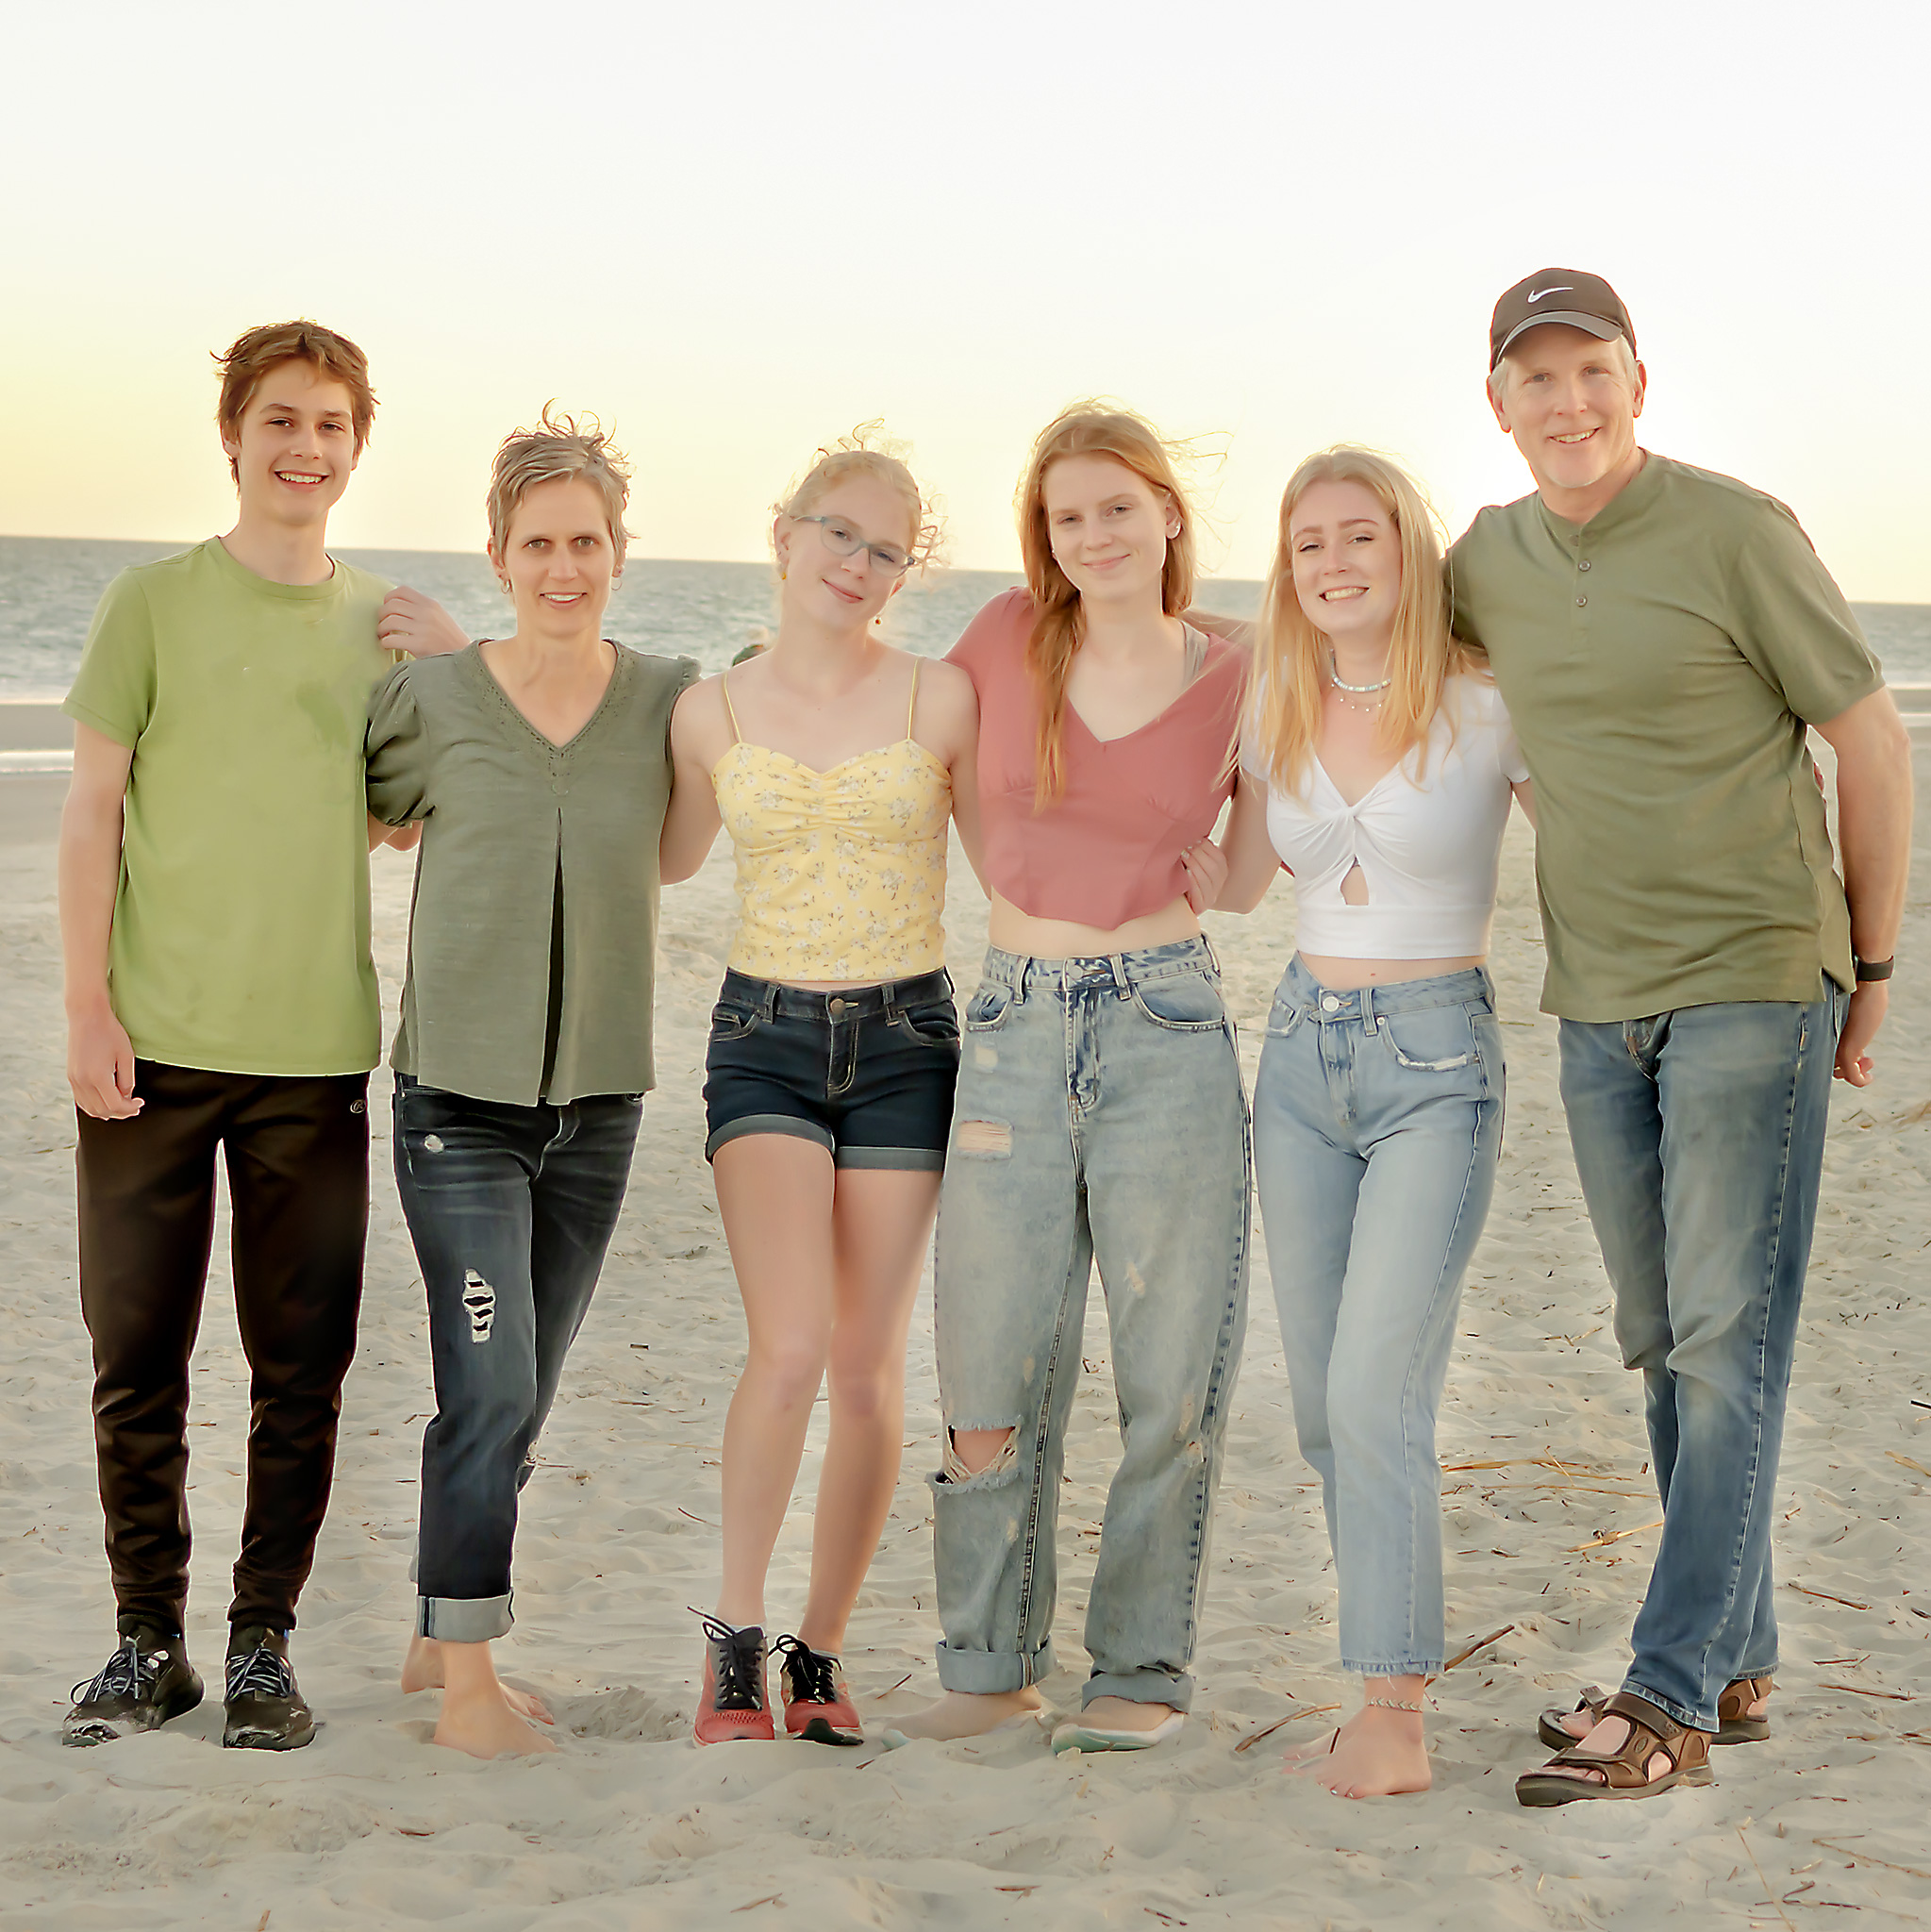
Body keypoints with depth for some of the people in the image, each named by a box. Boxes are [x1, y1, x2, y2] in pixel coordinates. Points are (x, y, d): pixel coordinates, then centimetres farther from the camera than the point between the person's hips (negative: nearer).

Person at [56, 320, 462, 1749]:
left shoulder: (386, 623, 11)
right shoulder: (154, 603, 2)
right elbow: (93, 811, 1)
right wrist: (90, 1005, -6)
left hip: (316, 1049, 2)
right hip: (155, 1043, -2)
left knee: (303, 1366, 4)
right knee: (138, 1358, 3)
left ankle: (264, 1643, 16)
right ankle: (149, 1642, 17)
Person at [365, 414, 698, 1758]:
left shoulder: (669, 700, 1)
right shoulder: (430, 698, -4)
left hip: (597, 1100, 3)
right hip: (460, 1092, -3)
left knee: (518, 1404, 12)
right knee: (491, 1387, -11)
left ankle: (443, 1638, 28)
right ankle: (468, 1684, 0)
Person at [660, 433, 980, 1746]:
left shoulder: (941, 700, -1)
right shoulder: (712, 715, 3)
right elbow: (666, 860, 20)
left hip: (904, 1043, 0)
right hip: (765, 1040, 0)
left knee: (869, 1370, 2)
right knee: (792, 1346, -19)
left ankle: (821, 1655, 18)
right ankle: (735, 1637, -1)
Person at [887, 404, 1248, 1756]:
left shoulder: (1232, 684, 2)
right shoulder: (1009, 641, 4)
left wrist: (1203, 874, -2)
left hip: (1168, 1025, -1)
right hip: (1016, 1024, 1)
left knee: (1172, 1367, 2)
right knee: (993, 1368, 4)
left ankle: (1146, 1672, 16)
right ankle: (994, 1664, 19)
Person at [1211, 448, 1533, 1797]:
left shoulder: (1486, 706, -7)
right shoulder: (1278, 711, 7)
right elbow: (1239, 883, 17)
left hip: (1437, 1063, -5)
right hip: (1304, 1057, 6)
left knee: (1377, 1393, -14)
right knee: (1326, 1402, 7)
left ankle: (1395, 1718, -7)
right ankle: (1393, 1667, 19)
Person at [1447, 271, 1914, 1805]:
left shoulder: (1737, 532, -9)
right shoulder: (1489, 562, 7)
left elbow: (1873, 745, -3)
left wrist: (1872, 972, 1)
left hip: (1751, 986, -6)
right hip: (1598, 1003, 6)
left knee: (1728, 1339, -7)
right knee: (1665, 1345, 10)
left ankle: (1670, 1700, -6)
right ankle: (1739, 1667, 20)